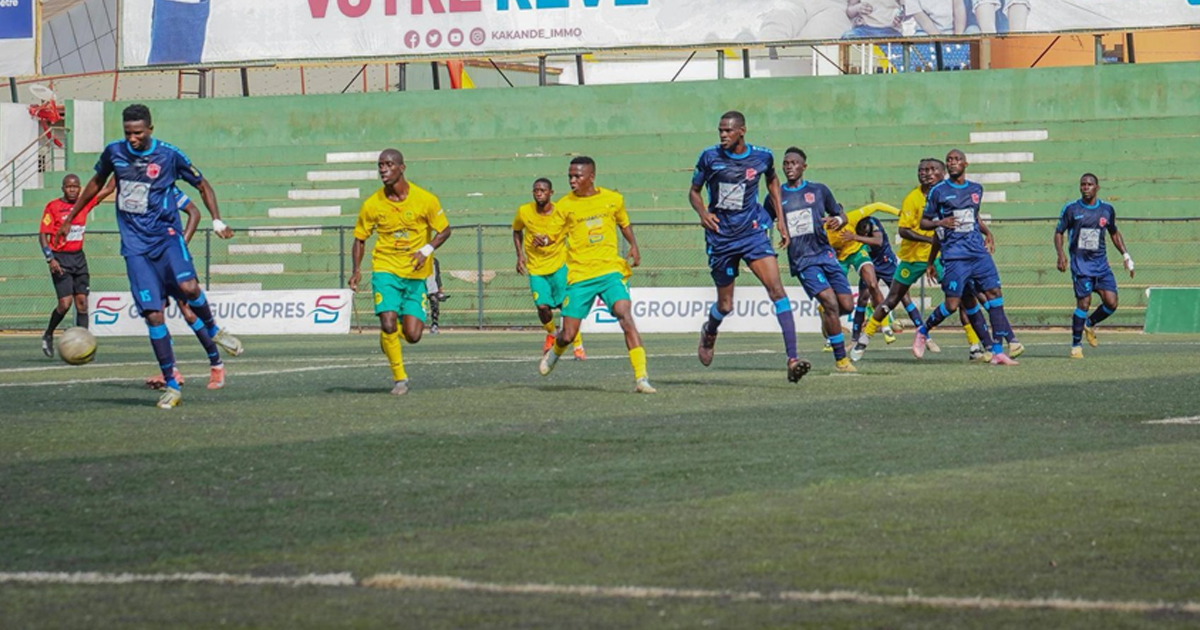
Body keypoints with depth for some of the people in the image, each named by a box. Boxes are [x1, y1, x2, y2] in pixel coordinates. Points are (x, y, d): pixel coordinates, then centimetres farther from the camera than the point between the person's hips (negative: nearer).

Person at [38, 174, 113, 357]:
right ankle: (48, 336, 9)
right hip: (60, 258, -5)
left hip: (78, 257, 5)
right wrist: (50, 259, -16)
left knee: (82, 301, -2)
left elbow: (108, 189, 13)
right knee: (65, 302, -13)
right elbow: (42, 235, -6)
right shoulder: (53, 206, -6)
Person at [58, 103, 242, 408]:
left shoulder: (169, 155, -5)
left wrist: (217, 220, -7)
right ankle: (171, 386, -3)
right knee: (153, 313, -8)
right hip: (135, 245, 2)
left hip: (165, 235, -2)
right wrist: (70, 219, 27)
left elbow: (203, 186, 6)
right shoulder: (114, 152, 3)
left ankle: (213, 329, 4)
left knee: (187, 286, -29)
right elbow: (96, 183, 22)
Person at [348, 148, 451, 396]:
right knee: (388, 324, -19)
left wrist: (426, 250, -19)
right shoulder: (372, 204, -5)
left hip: (416, 274, 0)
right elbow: (360, 239, 7)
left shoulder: (425, 199, -9)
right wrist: (356, 270, -8)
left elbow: (444, 230, 0)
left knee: (412, 335, -7)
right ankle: (399, 377, 1)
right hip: (386, 269, 0)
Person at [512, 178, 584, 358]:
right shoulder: (524, 212, -7)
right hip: (535, 267, 1)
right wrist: (520, 255, 4)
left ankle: (579, 348, 6)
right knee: (543, 305, -12)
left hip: (559, 264, -1)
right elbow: (517, 231, 14)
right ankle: (552, 334, 22)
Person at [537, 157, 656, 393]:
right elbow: (554, 235, 3)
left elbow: (623, 223, 23)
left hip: (611, 270, 0)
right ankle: (555, 351, 39)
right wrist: (542, 241, -19)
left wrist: (633, 246, 7)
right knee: (568, 335, 0)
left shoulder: (613, 199, 5)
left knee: (625, 316, -23)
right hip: (579, 275, 0)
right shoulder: (565, 205, 1)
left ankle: (641, 378, -23)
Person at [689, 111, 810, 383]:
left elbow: (772, 181, 20)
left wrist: (781, 222, 15)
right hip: (720, 236, 0)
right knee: (725, 306, 9)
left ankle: (792, 359, -25)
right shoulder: (710, 157, -6)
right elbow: (694, 192, 7)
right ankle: (710, 331, 49)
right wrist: (703, 212, -15)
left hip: (753, 232, 0)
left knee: (776, 289, -19)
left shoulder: (762, 156, -2)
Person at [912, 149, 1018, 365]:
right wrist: (940, 223, -15)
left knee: (995, 294, -8)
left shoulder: (976, 189, 15)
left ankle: (998, 351, -9)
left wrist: (987, 233, 15)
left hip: (979, 252, 5)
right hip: (954, 256, -5)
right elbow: (923, 222, 5)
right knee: (952, 304, -9)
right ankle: (923, 332, 20)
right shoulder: (938, 191, 1)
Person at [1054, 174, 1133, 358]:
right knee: (1084, 302, -14)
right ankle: (1076, 345, -1)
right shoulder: (1071, 209, -1)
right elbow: (1059, 232, 5)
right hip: (1080, 263, -3)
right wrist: (1060, 254, -10)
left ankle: (1090, 324, 23)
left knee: (1111, 303, -8)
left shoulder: (1107, 209, 8)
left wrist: (1126, 255, 14)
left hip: (1100, 262, 4)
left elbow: (1114, 233, 21)